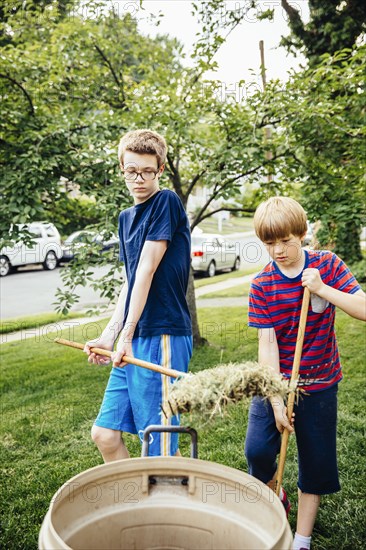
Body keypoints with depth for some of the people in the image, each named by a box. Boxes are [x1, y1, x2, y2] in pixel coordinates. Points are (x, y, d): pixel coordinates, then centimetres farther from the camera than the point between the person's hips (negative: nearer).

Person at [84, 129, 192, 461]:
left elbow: (147, 270, -13)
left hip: (162, 336, -8)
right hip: (133, 341, 8)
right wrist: (109, 336, 9)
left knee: (160, 449, -2)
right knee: (105, 434, 12)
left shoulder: (166, 202, -7)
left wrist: (127, 334, -14)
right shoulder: (126, 217, 17)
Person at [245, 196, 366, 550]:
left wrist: (322, 289, -25)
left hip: (318, 385, 0)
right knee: (257, 450, -5)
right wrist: (277, 402, -14)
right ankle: (276, 497, 30)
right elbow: (267, 343, -11)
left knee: (315, 463, 9)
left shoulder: (327, 265, -6)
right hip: (276, 382, 0)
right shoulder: (261, 285, -8)